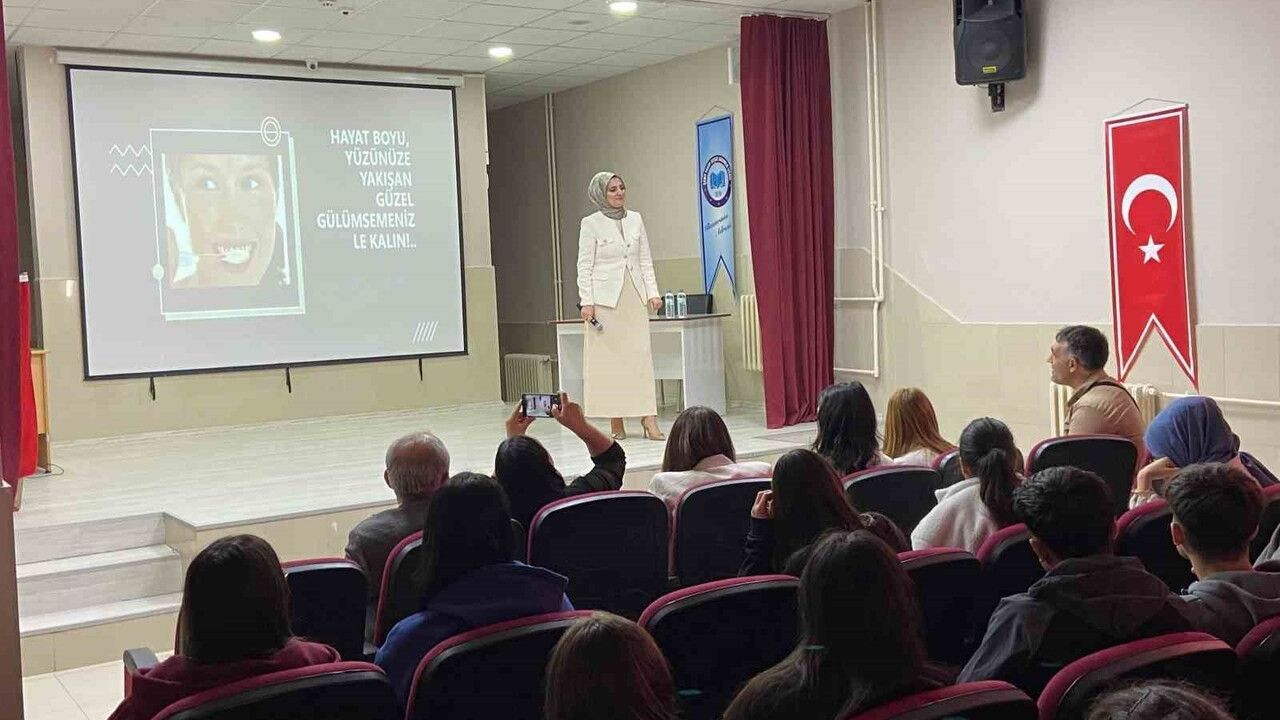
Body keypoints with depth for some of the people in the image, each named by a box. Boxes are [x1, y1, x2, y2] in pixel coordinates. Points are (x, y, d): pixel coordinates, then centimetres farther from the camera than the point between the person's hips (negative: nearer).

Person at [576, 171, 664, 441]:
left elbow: (645, 260, 13)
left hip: (634, 297, 4)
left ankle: (648, 418, -6)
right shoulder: (591, 224, -1)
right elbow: (584, 265, -3)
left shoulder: (635, 219, 11)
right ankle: (616, 423, 6)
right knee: (609, 358, -1)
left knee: (641, 354, -4)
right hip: (605, 298, -3)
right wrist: (586, 301, -10)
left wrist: (652, 292, 5)